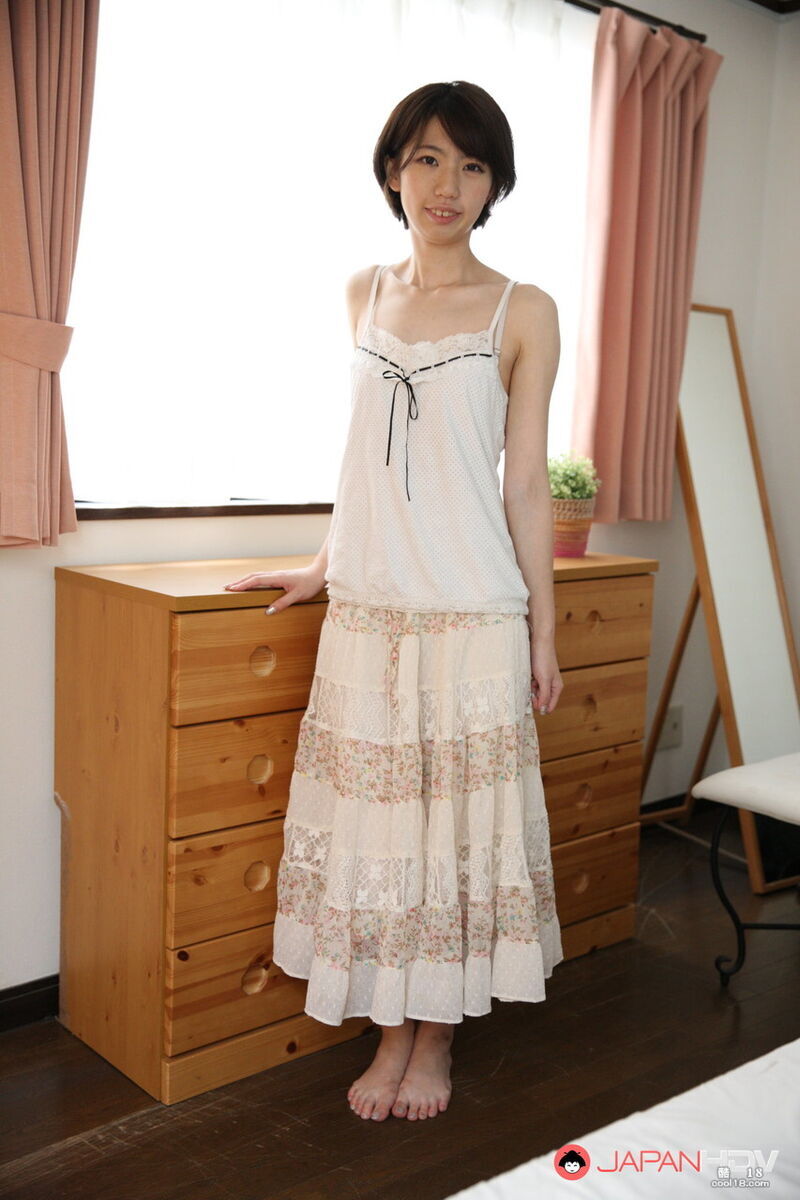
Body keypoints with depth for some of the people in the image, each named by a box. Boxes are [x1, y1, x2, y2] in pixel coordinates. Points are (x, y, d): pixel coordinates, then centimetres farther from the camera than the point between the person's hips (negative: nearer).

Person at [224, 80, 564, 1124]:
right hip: (369, 609, 4)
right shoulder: (366, 295, 11)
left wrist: (543, 632, -1)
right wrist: (326, 566, 18)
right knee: (370, 817, 8)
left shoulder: (523, 313, 0)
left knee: (457, 819, 6)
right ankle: (392, 1029, 26)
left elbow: (526, 483, -1)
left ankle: (437, 1033, 25)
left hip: (473, 615, -3)